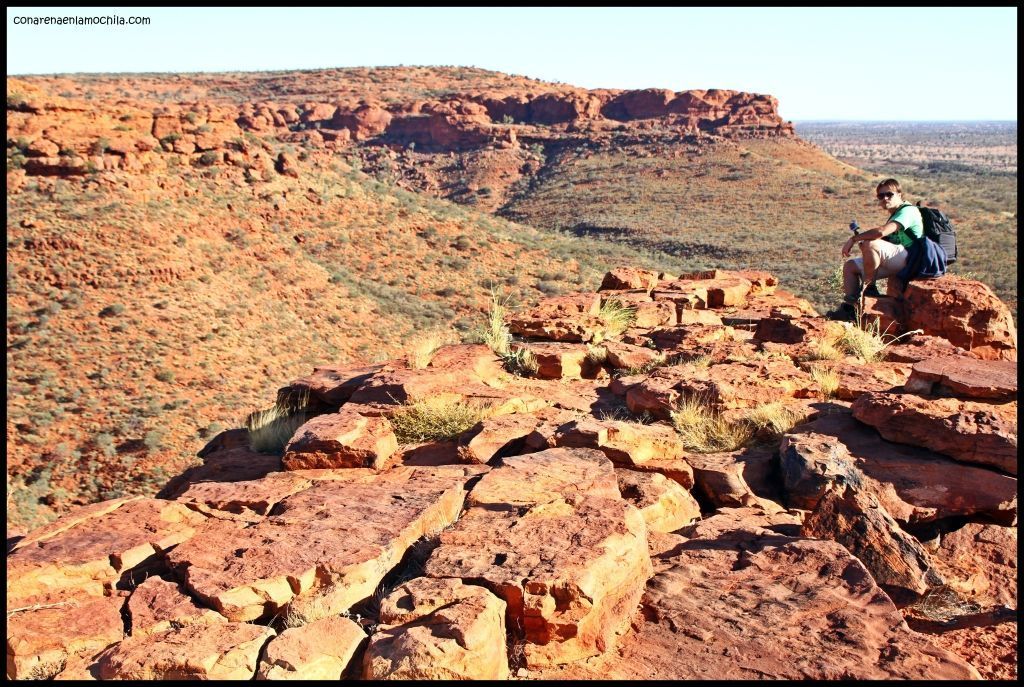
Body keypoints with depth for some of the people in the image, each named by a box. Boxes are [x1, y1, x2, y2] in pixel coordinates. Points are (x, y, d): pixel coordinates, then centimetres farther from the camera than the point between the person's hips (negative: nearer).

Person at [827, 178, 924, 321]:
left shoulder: (908, 211, -11)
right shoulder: (895, 215, 21)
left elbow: (881, 231, -27)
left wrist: (854, 239, -17)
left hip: (908, 261, -10)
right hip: (896, 262, 10)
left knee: (869, 244, -33)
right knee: (849, 266, 7)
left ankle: (868, 288, -17)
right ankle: (848, 309, -3)